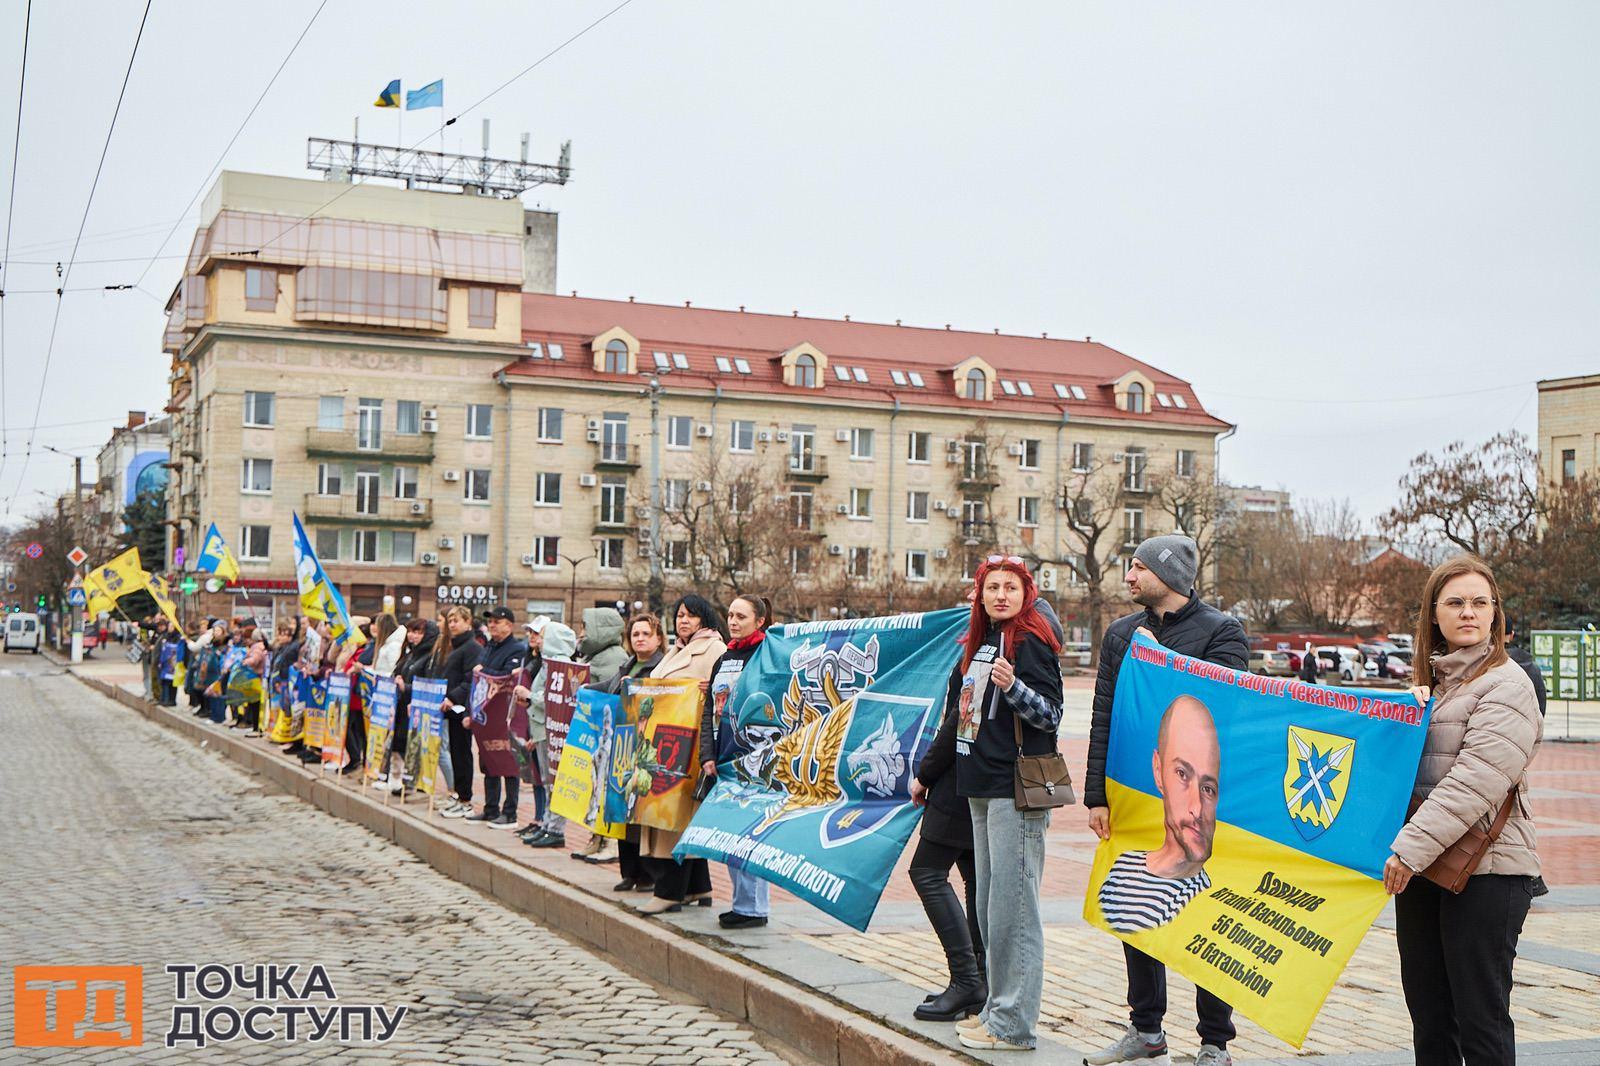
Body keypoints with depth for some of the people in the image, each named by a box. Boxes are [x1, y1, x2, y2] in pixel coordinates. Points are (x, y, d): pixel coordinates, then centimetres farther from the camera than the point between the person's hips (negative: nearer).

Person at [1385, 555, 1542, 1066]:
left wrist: (1411, 848, -22)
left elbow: (1475, 782, -18)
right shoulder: (1431, 683, 16)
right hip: (1421, 869, 8)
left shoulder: (1507, 685, -8)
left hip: (1486, 869, -7)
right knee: (1428, 1015, 12)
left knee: (1480, 1020, -3)